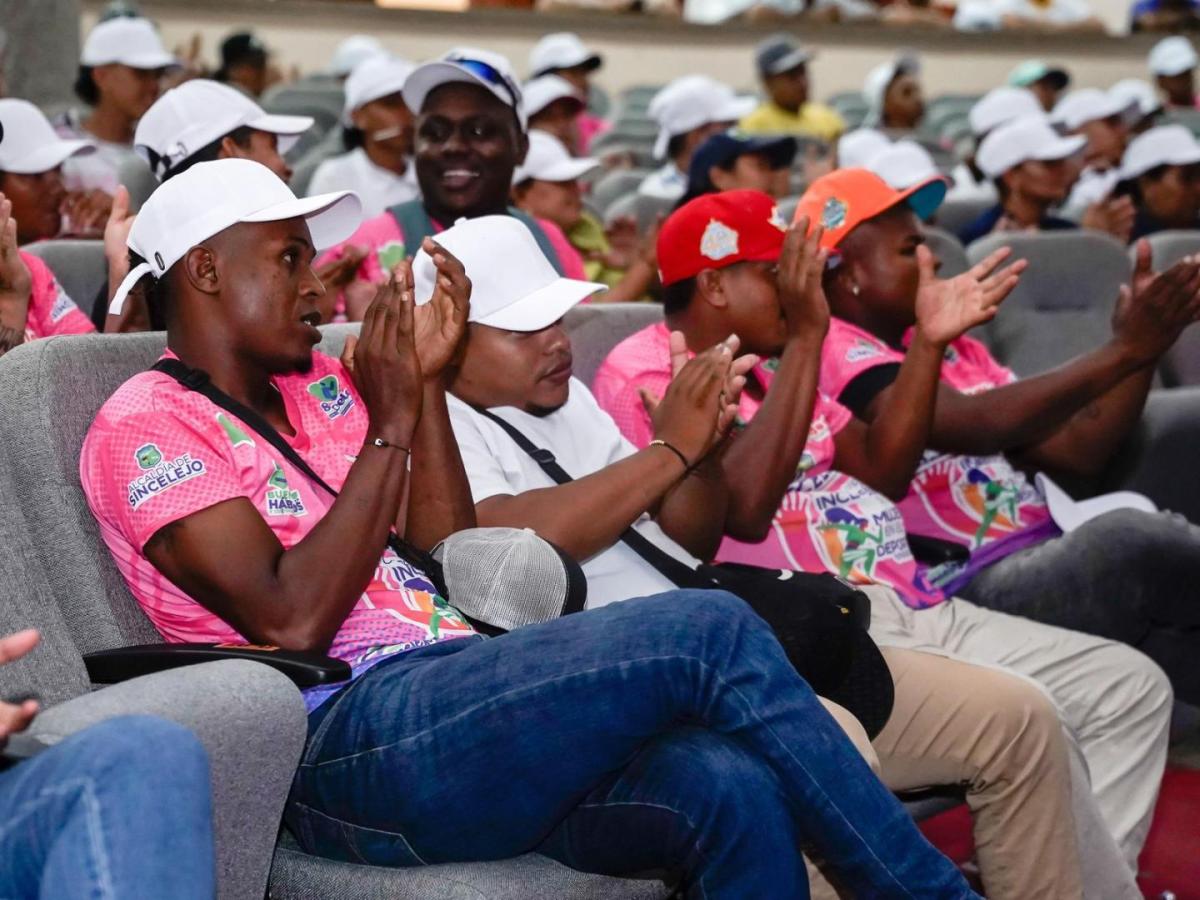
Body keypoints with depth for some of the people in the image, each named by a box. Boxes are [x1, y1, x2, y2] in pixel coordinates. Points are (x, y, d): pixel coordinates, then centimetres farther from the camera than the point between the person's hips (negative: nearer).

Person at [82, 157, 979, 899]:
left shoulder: (313, 385, 23)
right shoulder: (147, 423, 0)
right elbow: (292, 619, -13)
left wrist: (427, 380, 8)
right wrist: (389, 424, -8)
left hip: (454, 697, 7)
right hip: (351, 740, -7)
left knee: (732, 789, -22)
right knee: (712, 631, -20)